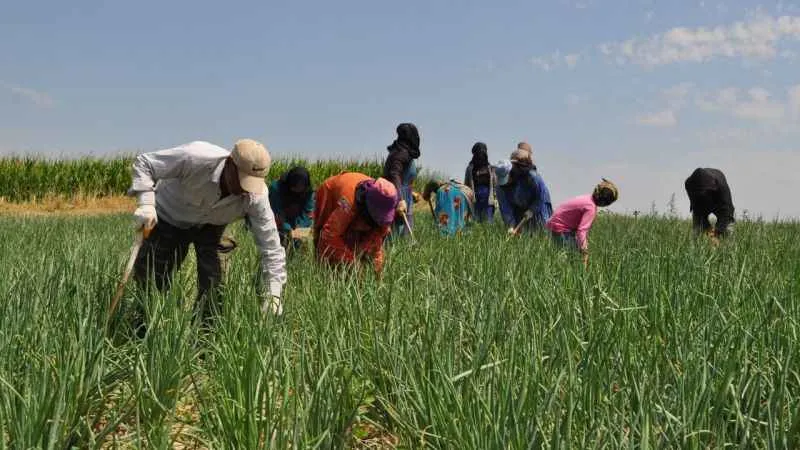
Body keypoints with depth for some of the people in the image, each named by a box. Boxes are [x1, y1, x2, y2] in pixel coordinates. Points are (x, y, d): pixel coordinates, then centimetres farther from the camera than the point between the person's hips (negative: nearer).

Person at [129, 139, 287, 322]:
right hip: (170, 217, -1)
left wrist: (273, 292, -32)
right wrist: (146, 203, -42)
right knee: (150, 277, -1)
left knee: (212, 282, -14)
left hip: (210, 225, 1)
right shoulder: (196, 158, -40)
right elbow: (143, 162, -28)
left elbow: (271, 246, -25)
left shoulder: (256, 196, -32)